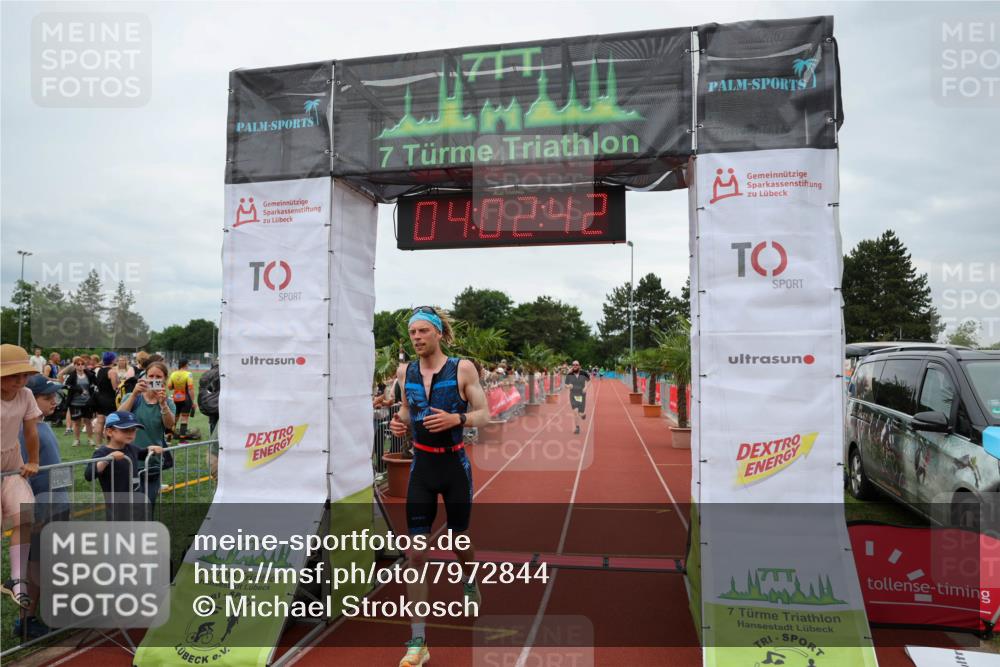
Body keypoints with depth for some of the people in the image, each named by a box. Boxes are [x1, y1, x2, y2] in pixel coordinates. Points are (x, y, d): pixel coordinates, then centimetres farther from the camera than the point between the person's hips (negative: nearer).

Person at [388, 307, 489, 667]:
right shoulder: (405, 371, 1)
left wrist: (456, 419, -25)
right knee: (416, 554, -3)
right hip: (422, 466, 2)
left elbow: (484, 414, -7)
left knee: (460, 543, 16)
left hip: (455, 465, -2)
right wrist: (399, 423, -5)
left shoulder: (462, 368, -10)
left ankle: (469, 582, 52)